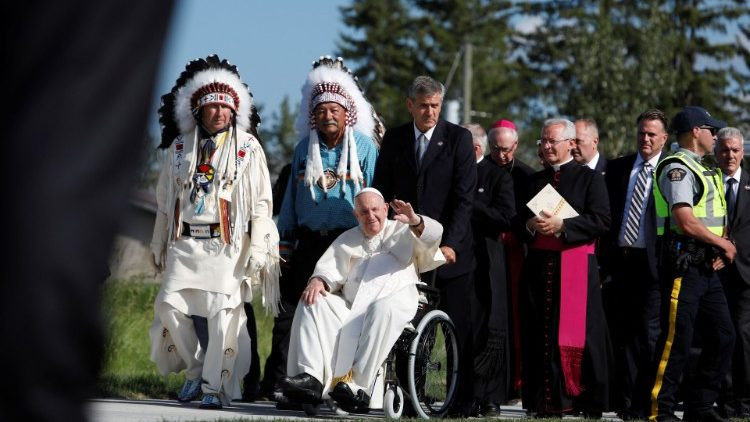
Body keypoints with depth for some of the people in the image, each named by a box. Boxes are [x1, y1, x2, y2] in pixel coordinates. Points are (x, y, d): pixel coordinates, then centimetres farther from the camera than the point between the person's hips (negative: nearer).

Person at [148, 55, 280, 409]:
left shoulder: (247, 147, 4)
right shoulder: (180, 147, 13)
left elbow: (261, 202, 2)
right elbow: (165, 199, 20)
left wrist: (257, 250, -5)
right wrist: (160, 245, 18)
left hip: (227, 245, -3)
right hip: (185, 243, 3)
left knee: (223, 310, -12)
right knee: (169, 304, -10)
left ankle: (215, 386, -5)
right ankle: (195, 369, 10)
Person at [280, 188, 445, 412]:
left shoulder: (403, 231, 17)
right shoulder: (347, 239, 29)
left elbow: (432, 235, -1)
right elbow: (331, 268, 17)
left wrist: (416, 222, -25)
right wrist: (319, 280, -7)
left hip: (395, 299, -4)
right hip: (350, 305, 4)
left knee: (382, 311, -40)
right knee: (312, 303, -20)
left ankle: (358, 386, -46)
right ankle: (311, 377, -34)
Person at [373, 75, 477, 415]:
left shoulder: (458, 138, -1)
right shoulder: (394, 139, 9)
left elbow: (464, 196, -6)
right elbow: (381, 192, 13)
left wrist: (451, 244, -15)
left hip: (450, 249, -3)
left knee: (459, 327, -1)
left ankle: (464, 401, 2)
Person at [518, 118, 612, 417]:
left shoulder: (590, 178, 4)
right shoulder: (535, 181, 19)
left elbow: (601, 220, -8)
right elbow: (519, 222, 18)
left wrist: (561, 226, -16)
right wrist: (531, 225, -5)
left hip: (576, 266, -5)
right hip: (539, 266, 5)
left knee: (576, 333, -7)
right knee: (540, 333, 1)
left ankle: (589, 402, -3)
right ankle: (546, 402, 4)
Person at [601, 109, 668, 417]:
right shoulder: (617, 168, 13)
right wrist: (605, 258, 4)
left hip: (652, 262, -4)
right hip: (619, 260, 4)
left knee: (648, 334, -4)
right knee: (621, 333, 8)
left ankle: (645, 403, 0)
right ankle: (624, 401, 14)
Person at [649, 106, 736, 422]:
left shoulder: (703, 170, 20)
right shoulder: (677, 168, -11)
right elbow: (686, 222, -20)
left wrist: (720, 250, 4)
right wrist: (724, 245, -8)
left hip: (707, 266, 10)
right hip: (684, 265, -10)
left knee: (723, 337, 8)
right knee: (677, 340, -9)